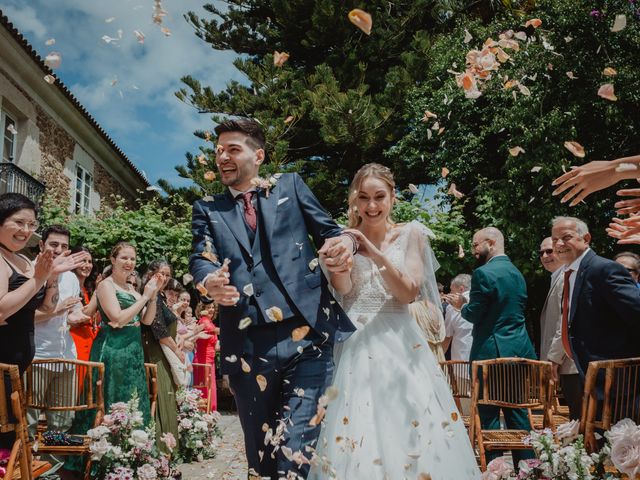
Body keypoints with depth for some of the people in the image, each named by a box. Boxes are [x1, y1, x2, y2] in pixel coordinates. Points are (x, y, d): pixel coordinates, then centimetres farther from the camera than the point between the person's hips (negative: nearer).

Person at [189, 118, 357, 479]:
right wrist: (209, 282, -23)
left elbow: (328, 231, 11)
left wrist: (345, 241, -14)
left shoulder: (290, 186, 16)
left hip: (308, 336, -2)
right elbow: (201, 259, 2)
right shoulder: (208, 210, 17)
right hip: (248, 346, 2)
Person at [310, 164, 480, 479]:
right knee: (355, 433, -6)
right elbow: (342, 288, -8)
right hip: (355, 344, 1)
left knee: (408, 430, -4)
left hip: (399, 344, 0)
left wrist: (375, 254, -17)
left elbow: (409, 292, -7)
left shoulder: (411, 234, 5)